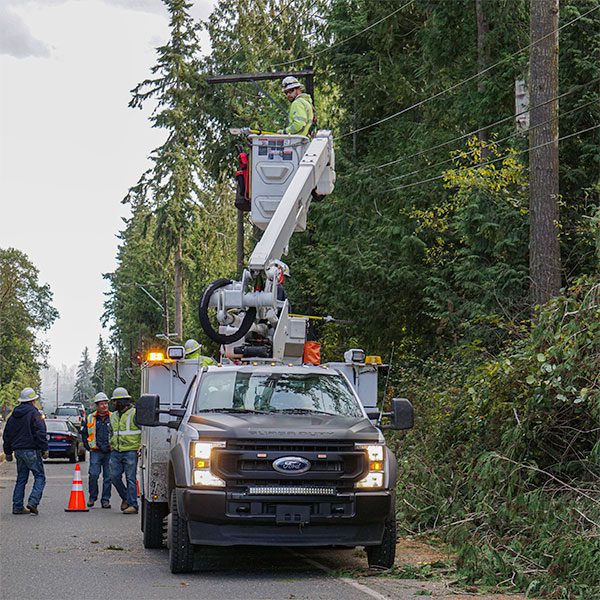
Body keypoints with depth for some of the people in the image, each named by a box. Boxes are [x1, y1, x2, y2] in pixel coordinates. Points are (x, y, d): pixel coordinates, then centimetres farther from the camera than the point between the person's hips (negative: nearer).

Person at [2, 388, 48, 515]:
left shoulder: (14, 416, 14)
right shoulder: (34, 413, -9)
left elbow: (7, 434, 18)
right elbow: (40, 433, -16)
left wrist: (8, 452, 24)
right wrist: (44, 449, -11)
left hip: (18, 450, 7)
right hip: (31, 450, -7)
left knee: (21, 479, 13)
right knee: (40, 477, -3)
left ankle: (17, 506, 9)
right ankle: (33, 502, -18)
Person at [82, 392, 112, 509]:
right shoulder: (90, 419, 8)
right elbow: (84, 433, 18)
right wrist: (88, 446, 9)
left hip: (109, 452, 0)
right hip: (95, 452, 0)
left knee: (108, 477, 2)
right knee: (93, 475, -7)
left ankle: (105, 500, 9)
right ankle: (92, 497, 11)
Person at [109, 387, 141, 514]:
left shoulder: (135, 414, -7)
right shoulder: (114, 416, 17)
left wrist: (141, 446, -12)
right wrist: (112, 443, 17)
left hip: (130, 451, -7)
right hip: (116, 452, 7)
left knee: (130, 479, -7)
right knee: (115, 476, 2)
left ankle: (133, 505, -5)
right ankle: (125, 498, 22)